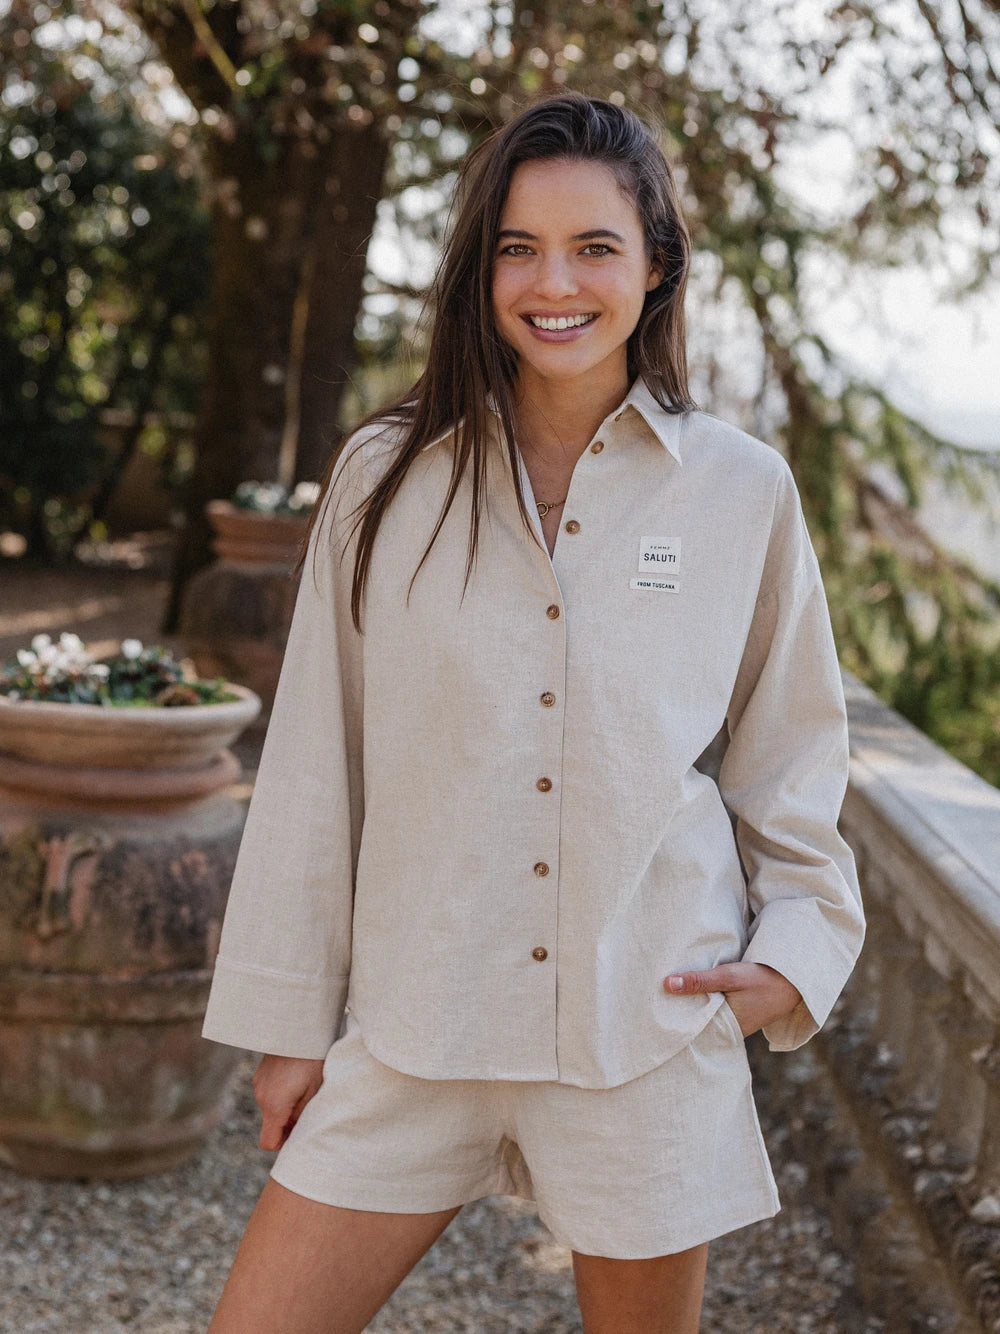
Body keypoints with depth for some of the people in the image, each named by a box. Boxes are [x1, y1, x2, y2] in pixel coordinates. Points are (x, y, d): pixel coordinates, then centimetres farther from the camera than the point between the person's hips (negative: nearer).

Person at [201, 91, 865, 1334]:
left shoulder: (743, 489, 0)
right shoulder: (385, 478, 0)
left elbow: (790, 755, 12)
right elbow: (314, 765, 4)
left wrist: (796, 948, 0)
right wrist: (290, 1018, 5)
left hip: (651, 1031, 0)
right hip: (413, 1031, 1)